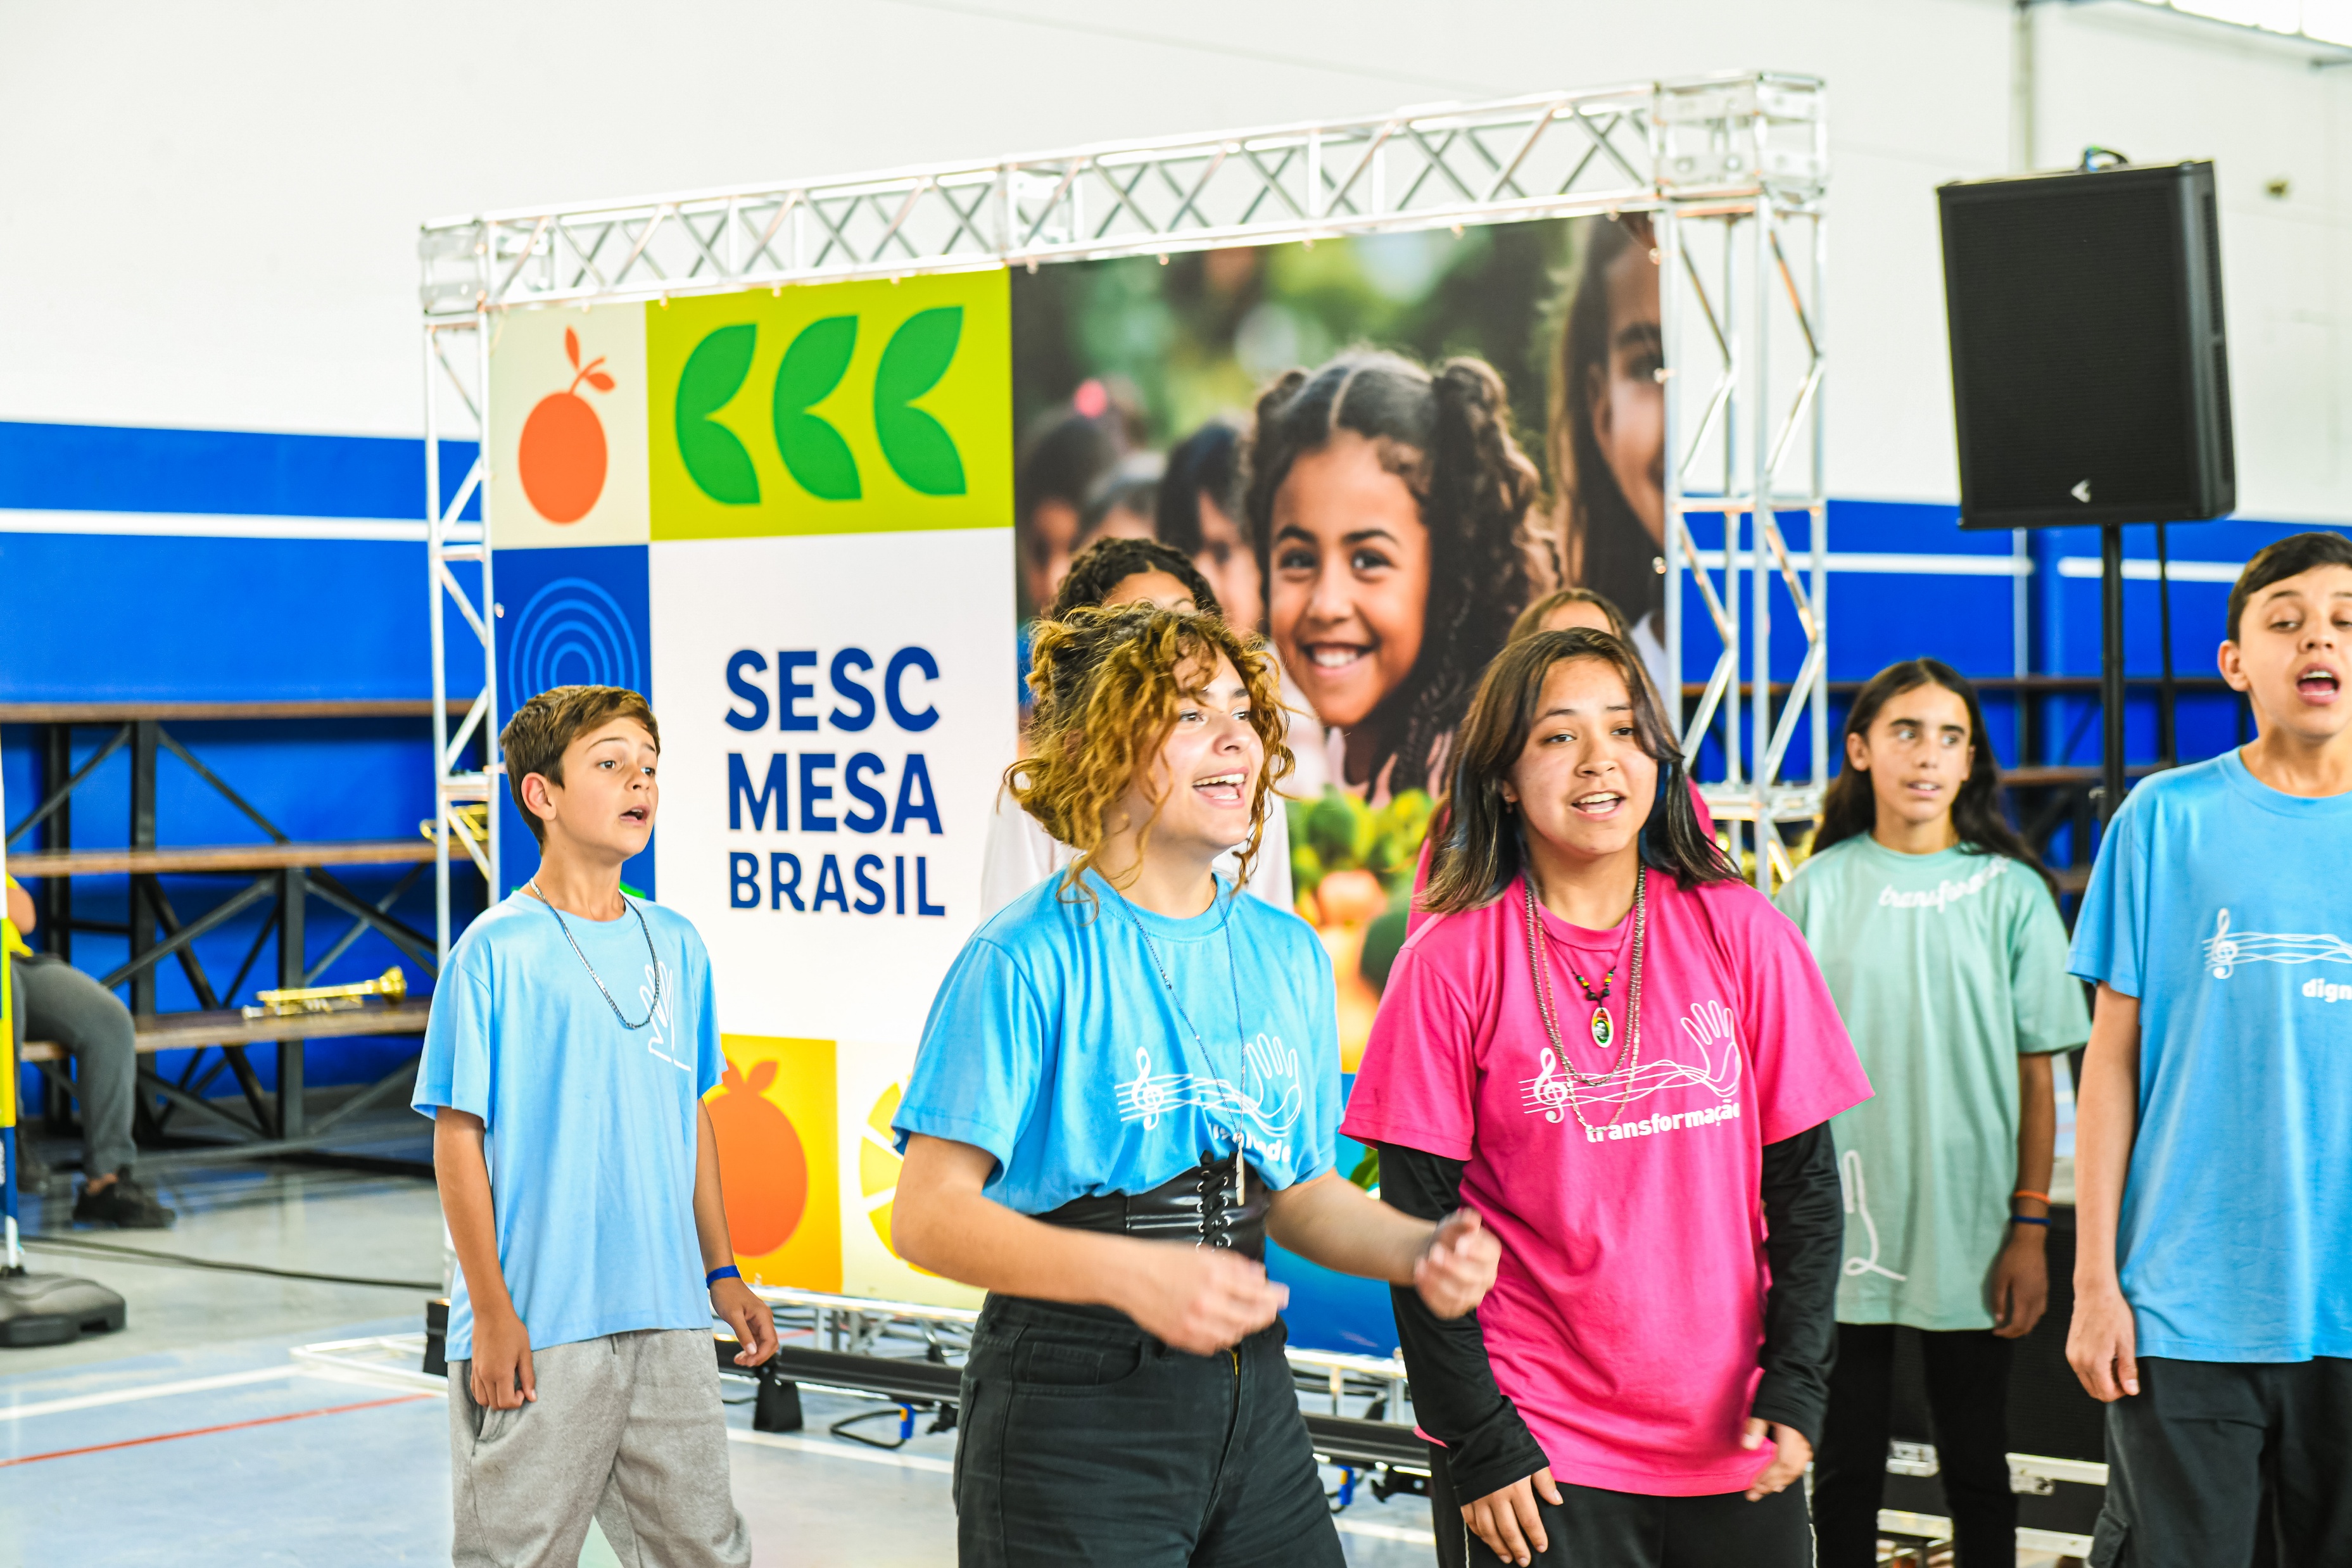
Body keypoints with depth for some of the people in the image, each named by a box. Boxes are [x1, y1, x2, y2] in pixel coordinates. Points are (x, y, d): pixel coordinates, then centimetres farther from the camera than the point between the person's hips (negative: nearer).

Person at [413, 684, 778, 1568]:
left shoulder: (675, 946, 10)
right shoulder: (497, 950, -7)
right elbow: (458, 1137, -8)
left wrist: (721, 1272, 17)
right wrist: (491, 1312, -11)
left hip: (666, 1320, 5)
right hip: (536, 1329, -5)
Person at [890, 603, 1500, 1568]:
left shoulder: (1287, 954, 8)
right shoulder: (1029, 958, -11)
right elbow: (929, 1215, -17)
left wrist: (1418, 1250, -4)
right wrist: (1128, 1274, -30)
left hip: (1250, 1397, 6)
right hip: (1069, 1410, -6)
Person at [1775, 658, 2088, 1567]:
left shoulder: (2010, 892, 0)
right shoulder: (1818, 890, 2)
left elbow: (2037, 1075, 2)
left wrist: (2030, 1229, -3)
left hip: (1970, 1236, 0)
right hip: (1842, 1230, 1)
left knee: (1976, 1472, 8)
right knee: (1844, 1470, 8)